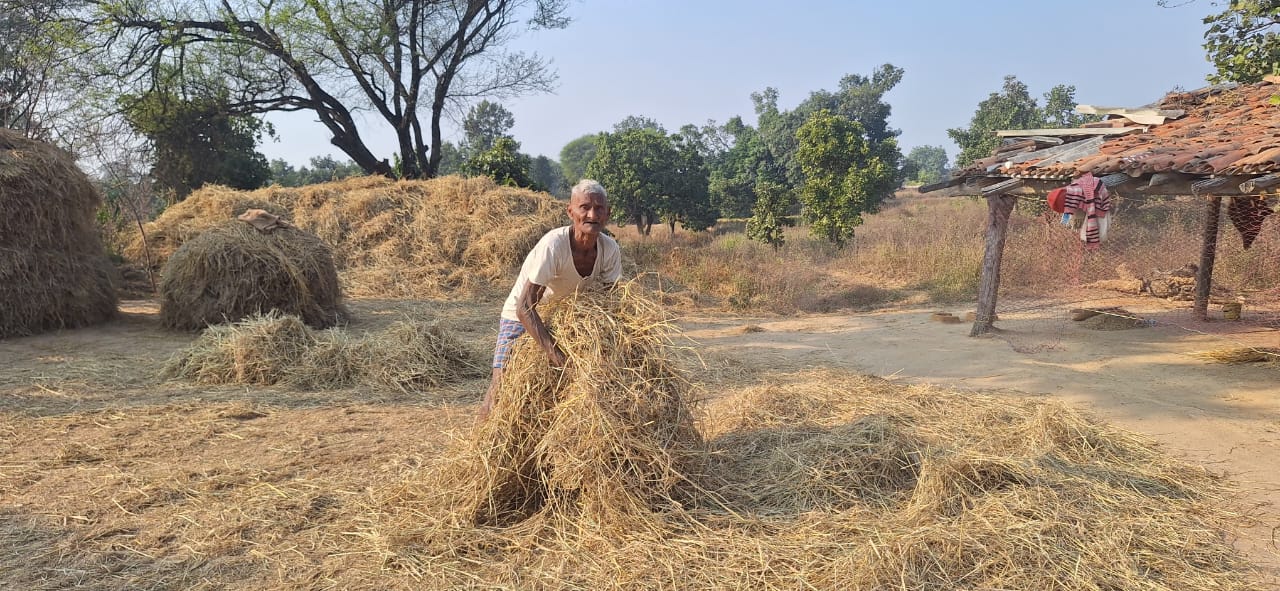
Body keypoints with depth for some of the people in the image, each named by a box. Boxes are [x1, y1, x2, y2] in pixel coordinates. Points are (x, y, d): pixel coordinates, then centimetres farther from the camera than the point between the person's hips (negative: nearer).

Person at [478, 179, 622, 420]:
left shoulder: (610, 250, -17)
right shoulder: (553, 245, -34)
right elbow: (525, 307, -37)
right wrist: (552, 350, -47)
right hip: (522, 318, -5)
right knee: (501, 384, -14)